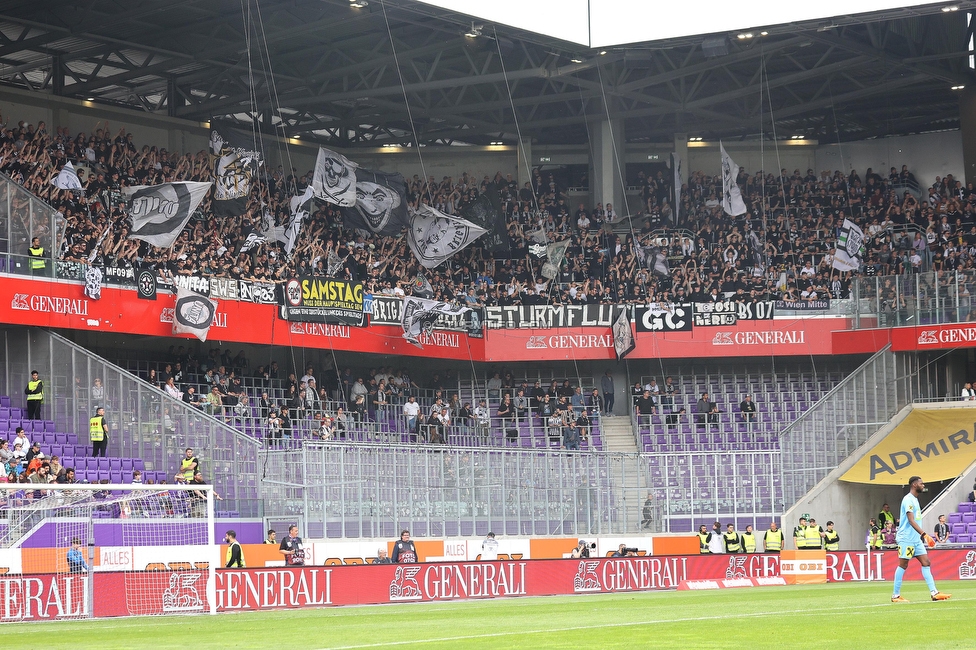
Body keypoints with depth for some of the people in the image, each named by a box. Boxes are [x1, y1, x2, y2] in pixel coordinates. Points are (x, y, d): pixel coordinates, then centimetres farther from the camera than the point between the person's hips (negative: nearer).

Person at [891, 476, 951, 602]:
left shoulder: (915, 499, 17)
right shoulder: (908, 499, -13)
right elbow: (911, 520, -23)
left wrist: (922, 535, 22)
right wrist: (924, 534, -31)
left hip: (916, 539, 9)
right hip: (906, 538, -9)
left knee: (926, 563, 2)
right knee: (903, 565, -4)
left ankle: (934, 593, -1)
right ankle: (895, 595, 2)